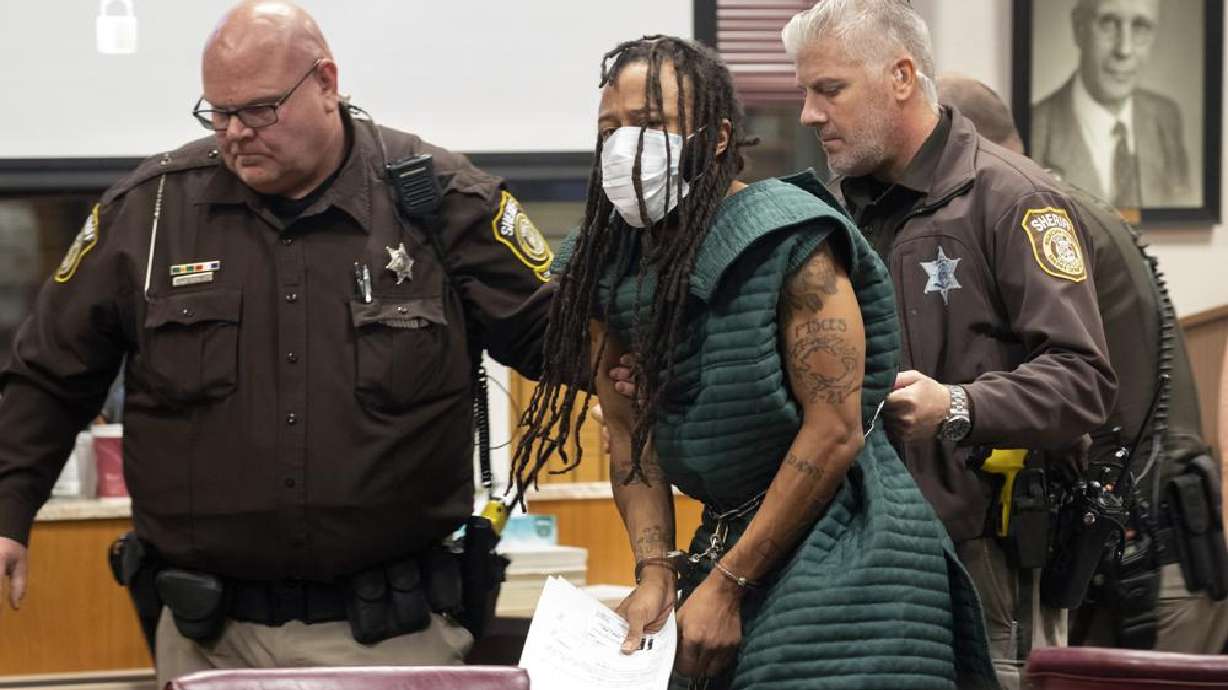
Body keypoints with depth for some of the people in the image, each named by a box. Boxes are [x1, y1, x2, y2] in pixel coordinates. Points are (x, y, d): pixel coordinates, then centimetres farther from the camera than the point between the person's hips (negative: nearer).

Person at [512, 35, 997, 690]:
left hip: (840, 544, -6)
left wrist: (726, 585, -15)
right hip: (726, 535, 6)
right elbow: (627, 432, 8)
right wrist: (656, 574, -6)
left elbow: (834, 433, -16)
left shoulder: (790, 238, -15)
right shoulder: (602, 265, 5)